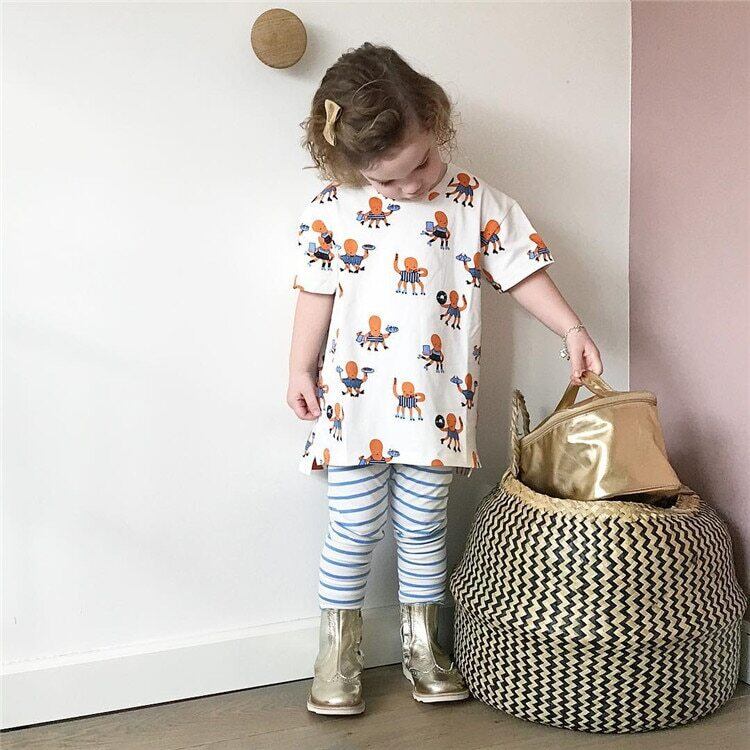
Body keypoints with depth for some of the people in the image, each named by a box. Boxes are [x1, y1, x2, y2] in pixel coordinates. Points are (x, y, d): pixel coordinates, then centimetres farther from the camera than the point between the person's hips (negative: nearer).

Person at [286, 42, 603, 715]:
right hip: (356, 399, 0)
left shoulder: (474, 200, 1)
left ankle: (422, 646, 29)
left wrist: (571, 328, -2)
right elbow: (316, 292, 4)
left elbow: (521, 270, 6)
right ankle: (338, 654, 21)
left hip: (436, 402, 1)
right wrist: (301, 368, 3)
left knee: (422, 527, 11)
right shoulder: (334, 207, -1)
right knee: (355, 528, 4)